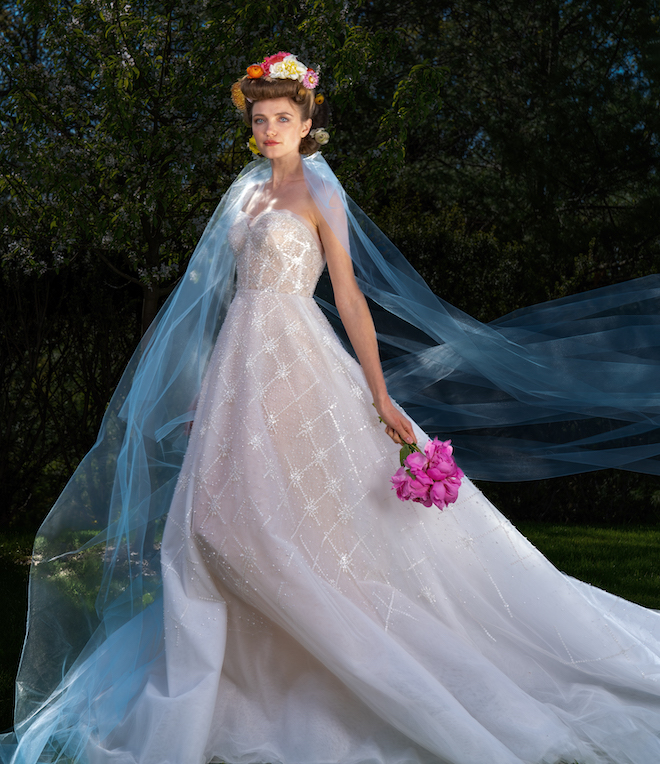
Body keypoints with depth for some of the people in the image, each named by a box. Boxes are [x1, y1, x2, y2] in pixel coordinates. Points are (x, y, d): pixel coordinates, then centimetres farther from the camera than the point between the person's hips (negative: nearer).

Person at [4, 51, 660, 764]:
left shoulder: (318, 192, -2)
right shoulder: (247, 192, 17)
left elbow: (350, 296, -8)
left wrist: (380, 396, -14)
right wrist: (213, 385, 18)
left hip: (295, 363, -7)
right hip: (241, 364, 7)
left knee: (303, 514, -8)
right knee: (217, 516, 3)